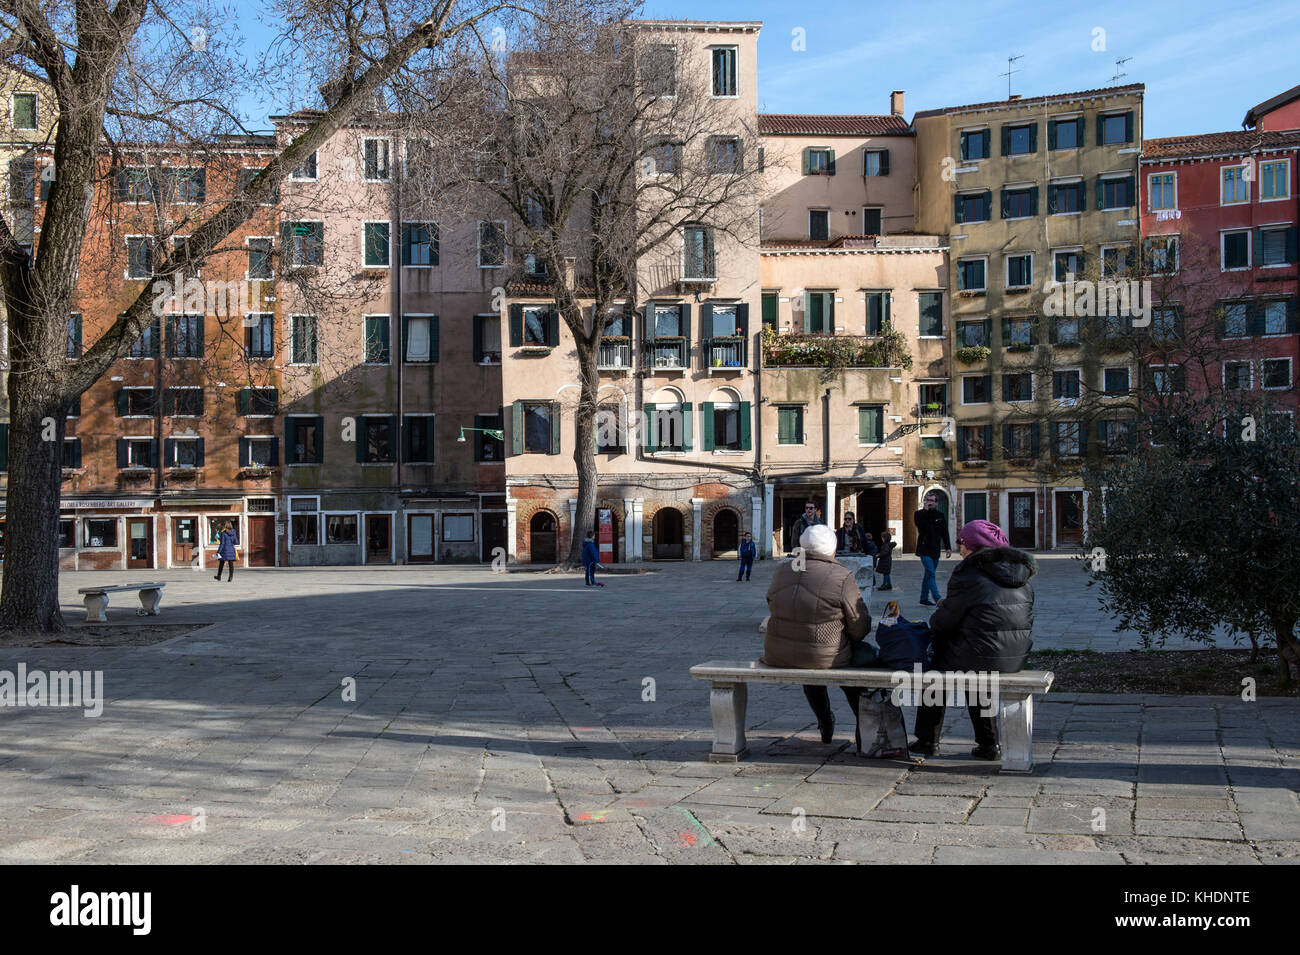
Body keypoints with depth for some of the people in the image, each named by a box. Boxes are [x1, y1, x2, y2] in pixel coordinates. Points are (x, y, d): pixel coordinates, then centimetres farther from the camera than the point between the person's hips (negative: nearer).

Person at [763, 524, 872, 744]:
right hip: (825, 659, -4)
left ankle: (826, 728, 49)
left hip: (777, 656, 5)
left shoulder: (782, 571, 3)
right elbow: (860, 627, -8)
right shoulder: (842, 578, -12)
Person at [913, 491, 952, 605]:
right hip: (924, 549, -5)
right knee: (931, 574, -15)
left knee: (929, 574, 11)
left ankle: (924, 598, 20)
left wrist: (948, 547, 4)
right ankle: (937, 598, -21)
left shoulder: (940, 515, 10)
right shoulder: (920, 514, 0)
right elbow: (919, 524, -22)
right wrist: (926, 510, -19)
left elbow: (945, 533, 12)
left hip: (935, 549, 5)